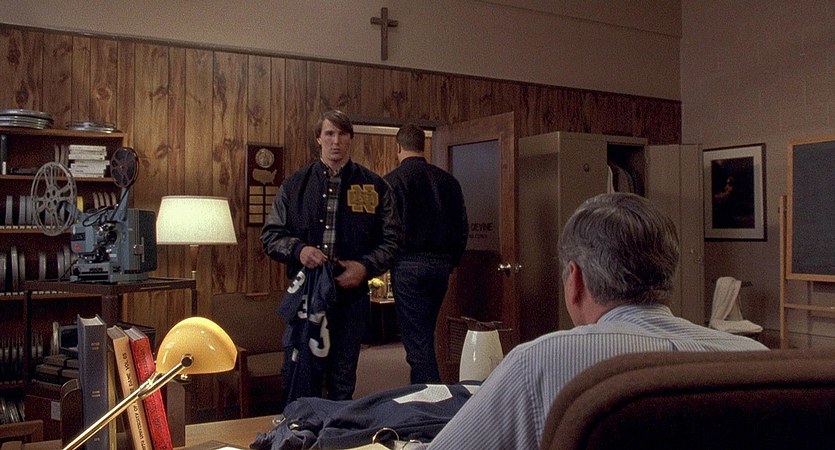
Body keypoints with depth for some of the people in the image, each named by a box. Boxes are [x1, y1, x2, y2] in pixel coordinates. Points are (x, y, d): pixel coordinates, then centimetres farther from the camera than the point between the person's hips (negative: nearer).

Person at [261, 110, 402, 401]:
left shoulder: (375, 186, 5)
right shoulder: (295, 184, 7)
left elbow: (392, 239, 6)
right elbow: (270, 235, 8)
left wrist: (366, 266, -12)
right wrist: (298, 249, -13)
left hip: (352, 294, 0)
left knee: (343, 382, 11)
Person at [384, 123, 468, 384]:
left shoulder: (392, 180, -7)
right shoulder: (447, 180, 9)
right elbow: (462, 226, 11)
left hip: (408, 265, -6)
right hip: (441, 265, 6)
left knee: (416, 339, -1)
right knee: (425, 335, 17)